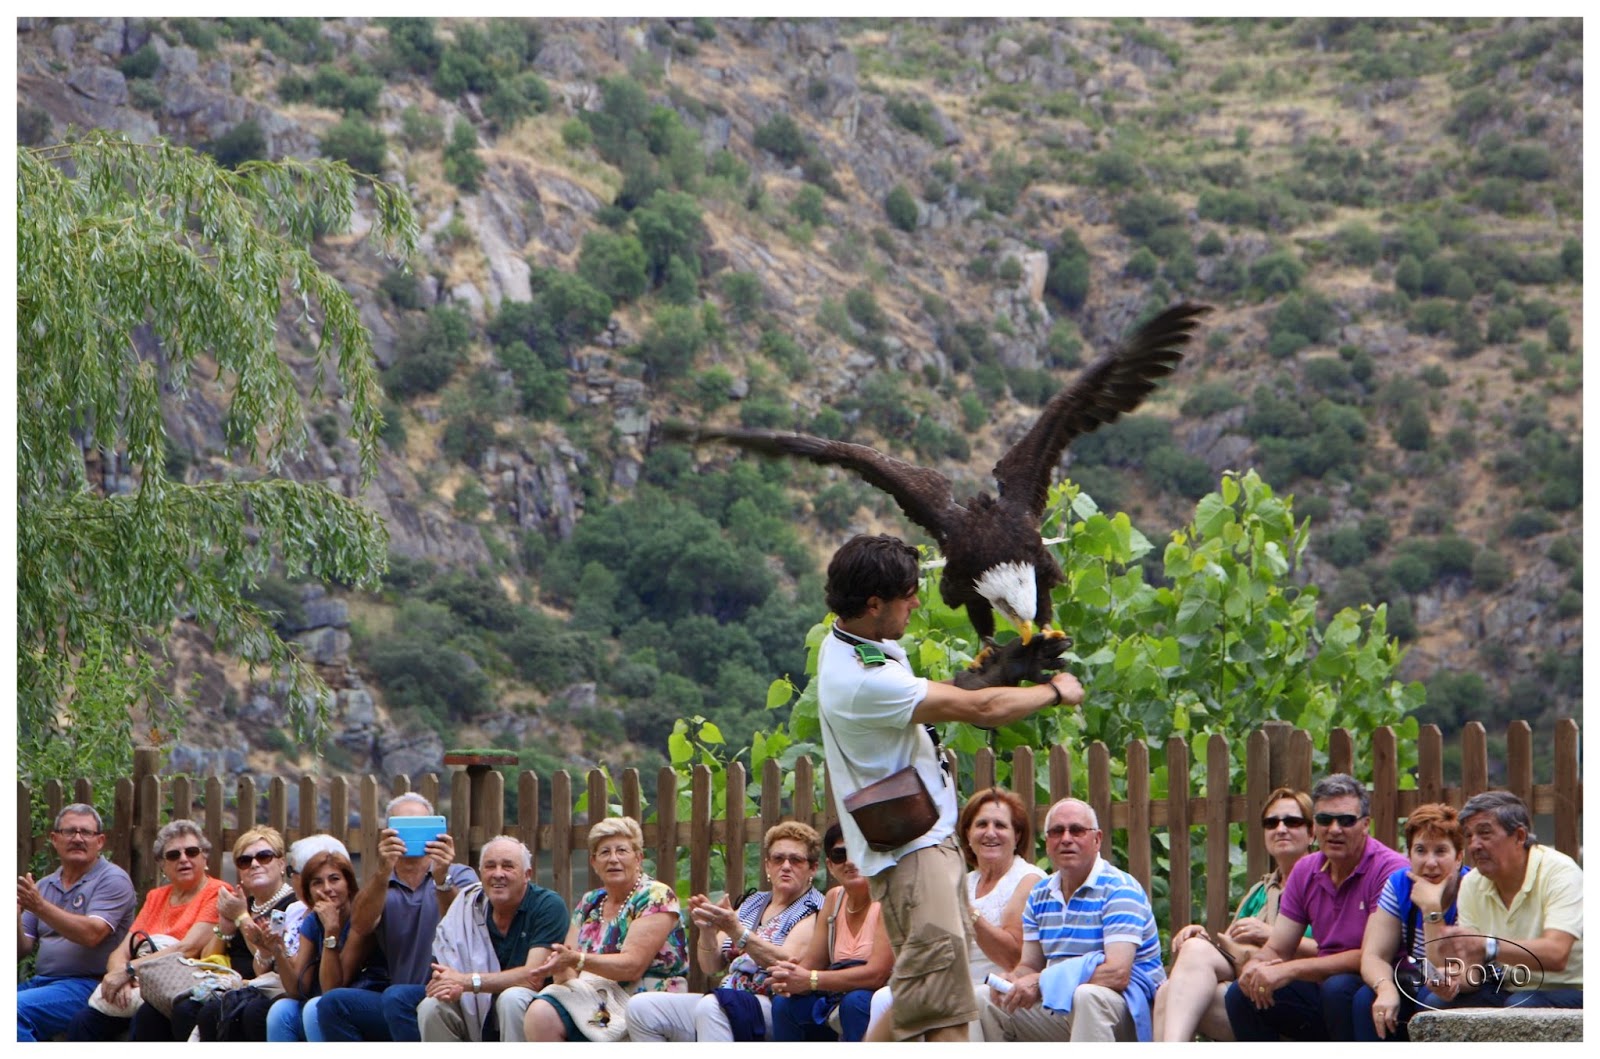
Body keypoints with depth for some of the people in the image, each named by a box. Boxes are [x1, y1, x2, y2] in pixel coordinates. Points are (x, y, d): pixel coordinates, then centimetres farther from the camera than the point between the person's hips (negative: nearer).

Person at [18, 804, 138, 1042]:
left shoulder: (112, 880, -1)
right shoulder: (44, 886, 19)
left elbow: (91, 934, -17)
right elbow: (22, 949, 13)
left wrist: (40, 907, -24)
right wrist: (15, 915, -8)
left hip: (89, 985, -7)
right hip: (40, 981, 7)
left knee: (16, 1008, -32)